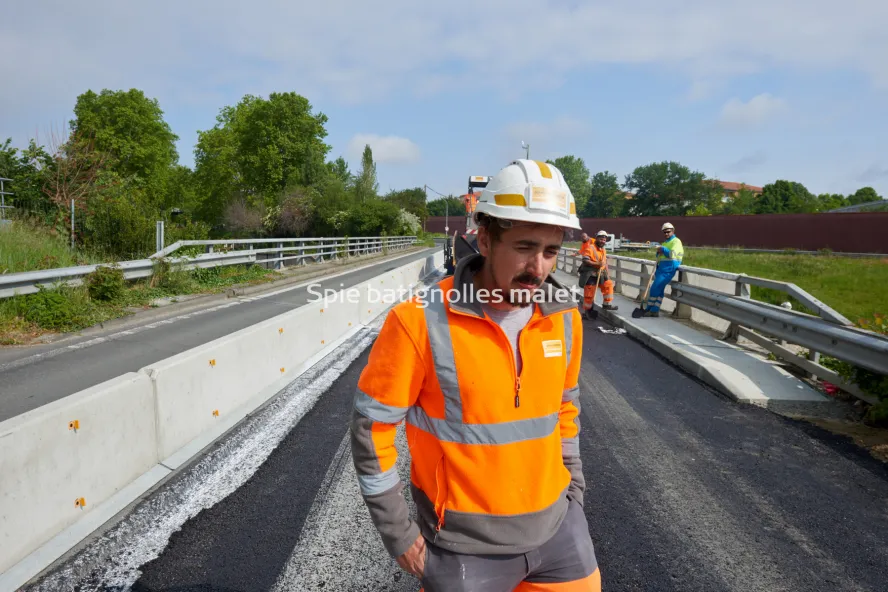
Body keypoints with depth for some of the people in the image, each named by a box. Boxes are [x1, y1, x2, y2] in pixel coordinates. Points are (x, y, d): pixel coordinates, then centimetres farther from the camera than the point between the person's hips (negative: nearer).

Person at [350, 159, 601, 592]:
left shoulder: (564, 318, -5)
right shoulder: (421, 322, -21)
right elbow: (372, 425, -13)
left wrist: (572, 487, 12)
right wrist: (398, 533, -7)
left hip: (556, 525, 4)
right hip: (464, 544, -4)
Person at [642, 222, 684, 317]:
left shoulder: (676, 241, -4)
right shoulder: (665, 242, 24)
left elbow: (672, 254, -18)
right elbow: (659, 256, 22)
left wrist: (663, 249, -9)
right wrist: (658, 252, 1)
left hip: (669, 268, -9)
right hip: (661, 267, 9)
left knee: (655, 288, -12)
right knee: (659, 289, 9)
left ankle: (650, 309, -3)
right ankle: (655, 310, 12)